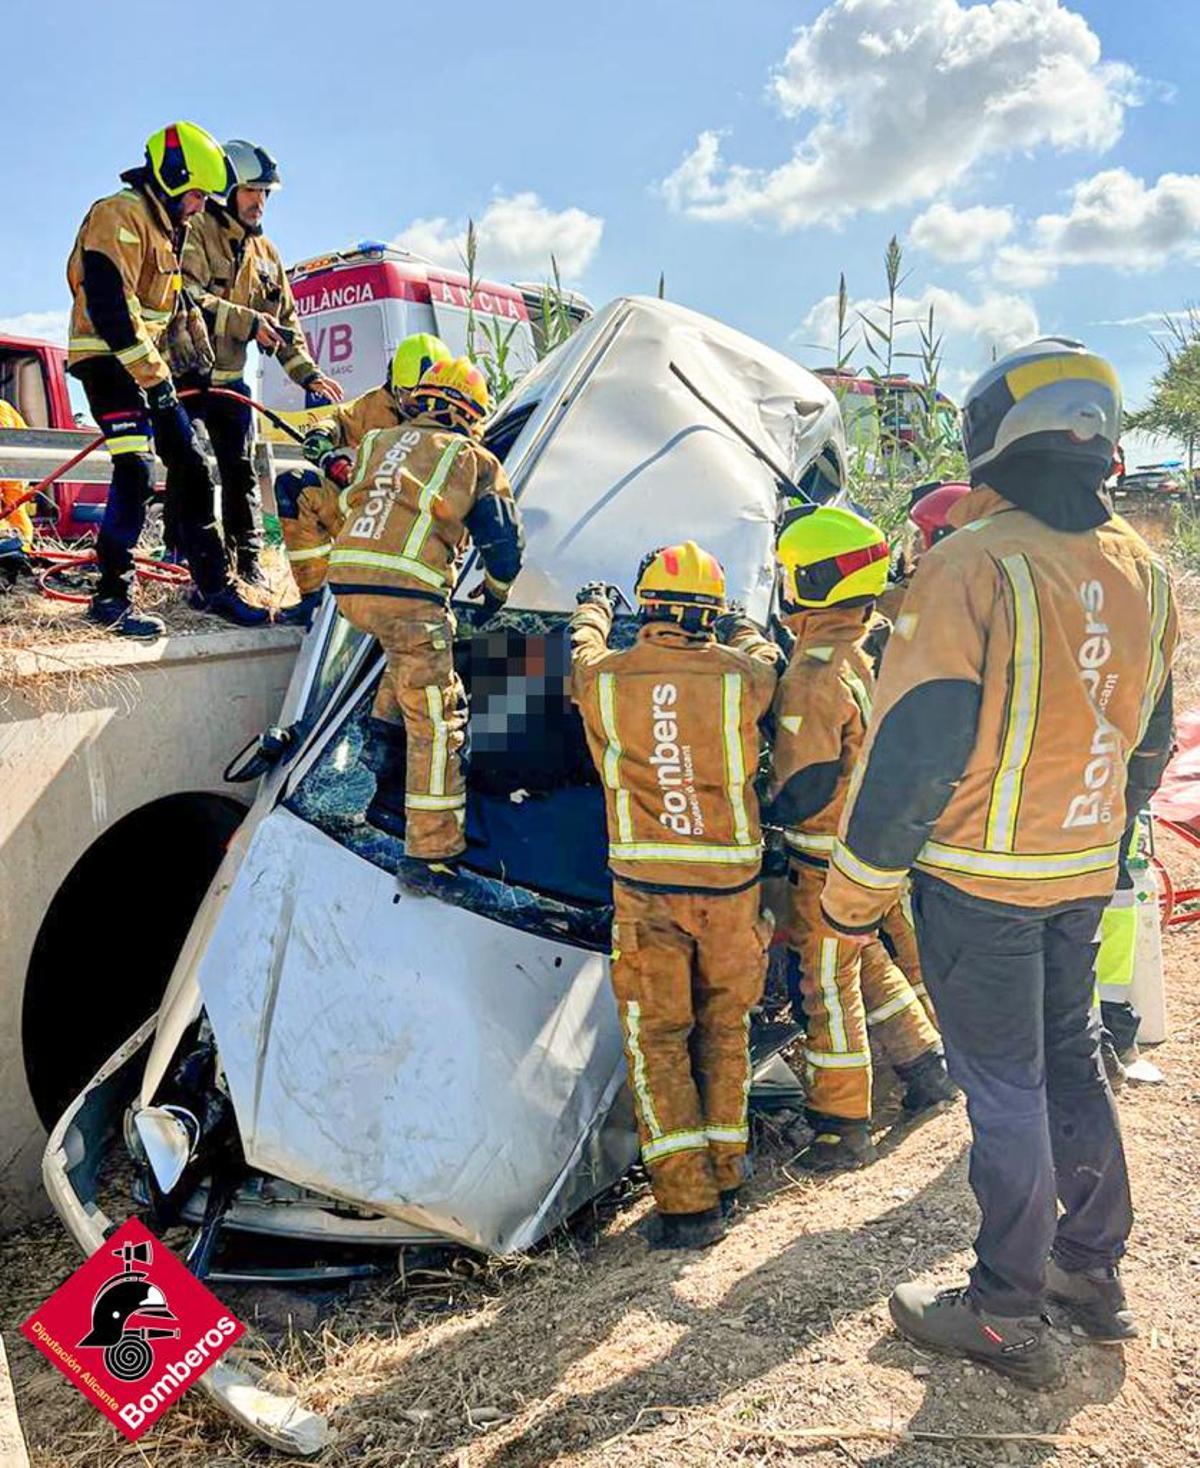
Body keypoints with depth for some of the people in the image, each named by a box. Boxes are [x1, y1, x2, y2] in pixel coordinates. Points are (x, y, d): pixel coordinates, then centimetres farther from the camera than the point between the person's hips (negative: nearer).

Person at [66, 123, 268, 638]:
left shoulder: (165, 225, 17)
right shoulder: (120, 216, -13)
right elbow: (110, 306, -23)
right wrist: (154, 378, -24)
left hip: (147, 362, 10)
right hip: (108, 360, -10)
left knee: (191, 468, 6)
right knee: (137, 471, -18)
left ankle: (213, 586, 12)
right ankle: (112, 596, -10)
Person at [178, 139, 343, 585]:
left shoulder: (264, 252, 14)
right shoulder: (195, 232, -9)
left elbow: (284, 321, 18)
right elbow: (188, 297, -22)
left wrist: (308, 373, 8)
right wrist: (246, 322, -26)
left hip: (229, 379, 7)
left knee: (241, 472, 8)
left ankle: (248, 563, 16)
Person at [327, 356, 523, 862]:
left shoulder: (377, 442, 23)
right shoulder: (475, 460, 12)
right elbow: (503, 540, 12)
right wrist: (495, 595, 28)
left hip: (346, 581, 5)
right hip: (408, 590, -5)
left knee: (411, 648, 34)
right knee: (435, 719, 3)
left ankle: (384, 739, 24)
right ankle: (435, 843, 7)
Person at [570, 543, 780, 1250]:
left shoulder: (604, 679, -5)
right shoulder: (739, 676, -7)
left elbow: (584, 653, 19)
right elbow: (765, 657, 17)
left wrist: (594, 609, 41)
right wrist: (739, 624, 39)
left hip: (645, 886, -1)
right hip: (731, 881, 1)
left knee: (658, 1039, 8)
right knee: (725, 1028, 17)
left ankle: (688, 1202, 8)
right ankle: (724, 1176, 27)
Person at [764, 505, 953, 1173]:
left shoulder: (815, 676, -25)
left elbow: (804, 791, -25)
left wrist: (759, 812, -9)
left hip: (831, 860, -9)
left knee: (830, 987, 5)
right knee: (867, 959, 26)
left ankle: (844, 1127, 19)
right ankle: (927, 1065, 39)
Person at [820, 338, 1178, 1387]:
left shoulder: (976, 566, -20)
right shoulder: (1143, 570, 4)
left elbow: (914, 747, -22)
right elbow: (1149, 740, 13)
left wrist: (856, 888, -12)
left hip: (981, 878, -7)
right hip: (1086, 874, 7)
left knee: (1003, 1084, 5)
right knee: (1071, 1058, 21)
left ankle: (1007, 1316, 22)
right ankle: (1094, 1270, 37)